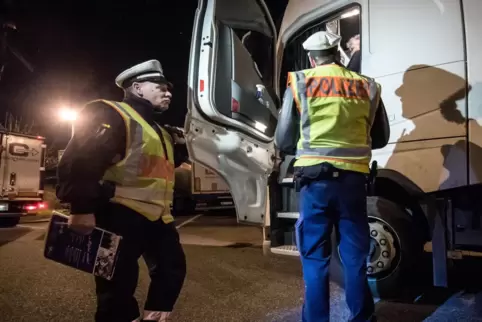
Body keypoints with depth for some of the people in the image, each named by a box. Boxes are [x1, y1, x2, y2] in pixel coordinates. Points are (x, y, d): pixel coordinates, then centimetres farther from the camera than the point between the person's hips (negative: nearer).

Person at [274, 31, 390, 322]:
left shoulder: (300, 83, 4)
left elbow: (284, 142, 4)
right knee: (355, 255, 13)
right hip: (353, 179, 2)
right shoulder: (366, 87, 11)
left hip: (315, 179, -2)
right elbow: (381, 139, 20)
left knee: (315, 257, 8)